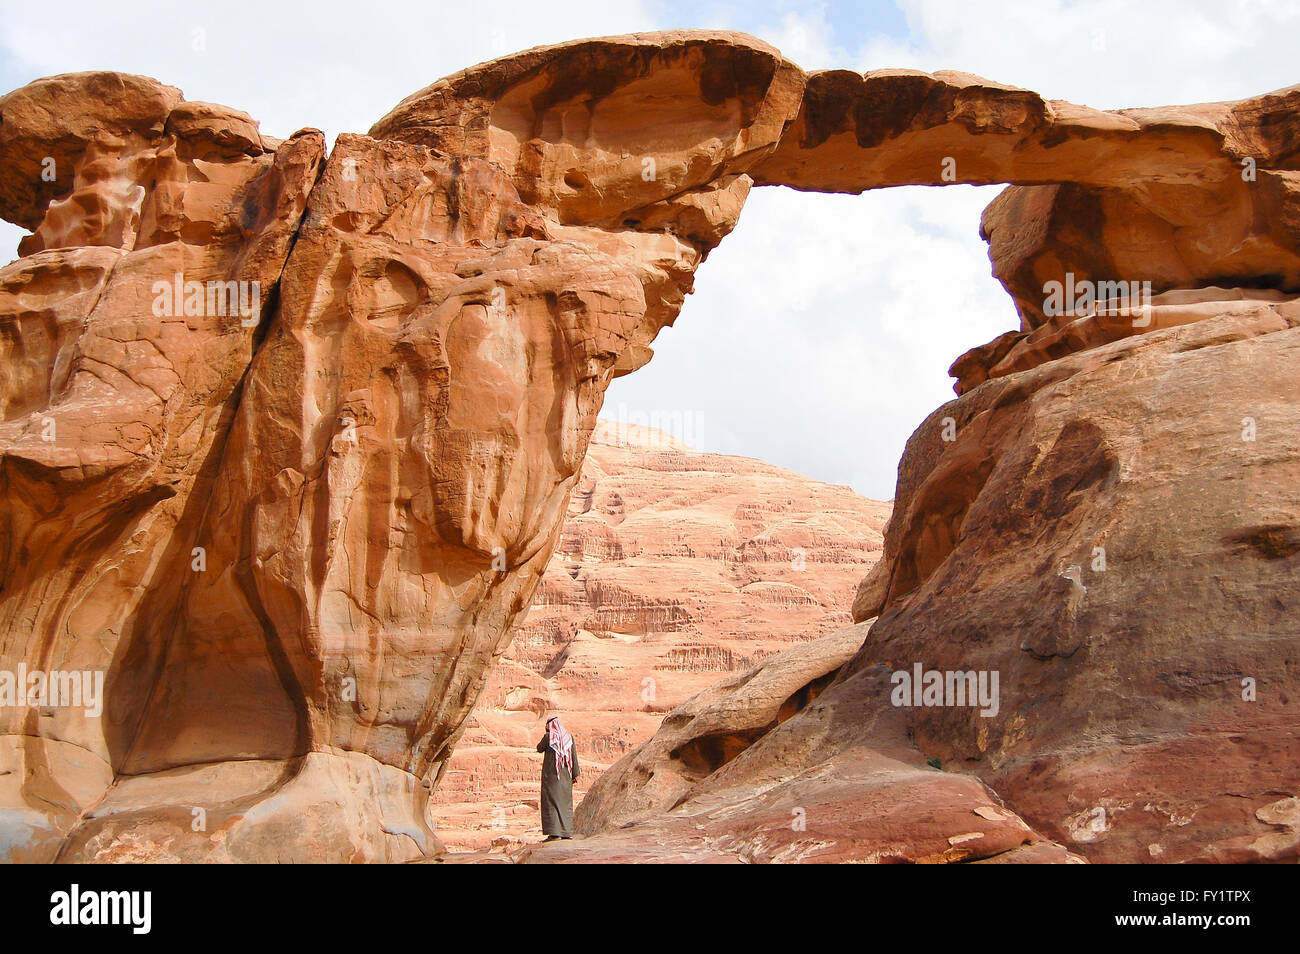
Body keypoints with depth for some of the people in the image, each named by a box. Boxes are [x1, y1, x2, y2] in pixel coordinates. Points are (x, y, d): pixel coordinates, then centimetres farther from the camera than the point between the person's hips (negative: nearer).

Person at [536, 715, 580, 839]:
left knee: (551, 801, -3)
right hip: (565, 775, 4)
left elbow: (539, 749, 8)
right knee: (566, 801, 12)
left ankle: (554, 832, -11)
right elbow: (574, 756, 2)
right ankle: (567, 832, 11)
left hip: (551, 774, -4)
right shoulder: (569, 737, 4)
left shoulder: (548, 736, -8)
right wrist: (575, 774, 5)